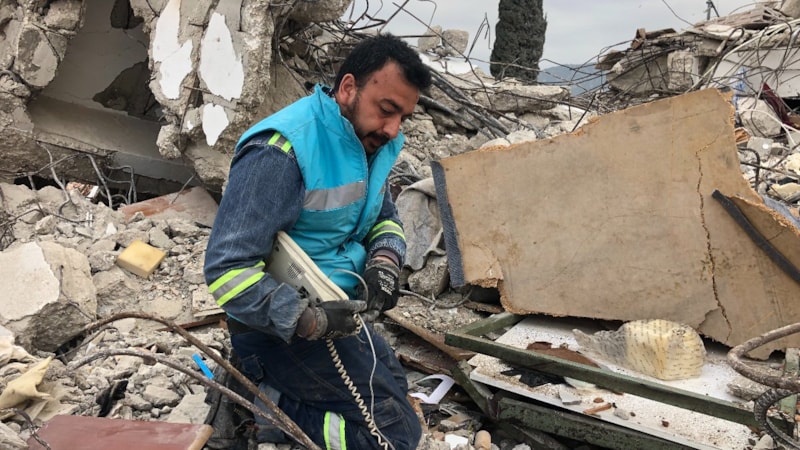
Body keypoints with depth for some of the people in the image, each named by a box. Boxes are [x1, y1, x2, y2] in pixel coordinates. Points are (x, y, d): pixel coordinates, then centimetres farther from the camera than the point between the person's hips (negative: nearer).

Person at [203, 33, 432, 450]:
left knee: (394, 389, 25)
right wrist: (308, 321, -32)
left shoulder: (372, 142, 1)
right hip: (282, 325, -9)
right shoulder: (282, 150, -26)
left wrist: (384, 263, -10)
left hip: (335, 308, 9)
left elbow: (386, 219, 11)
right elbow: (227, 268, -27)